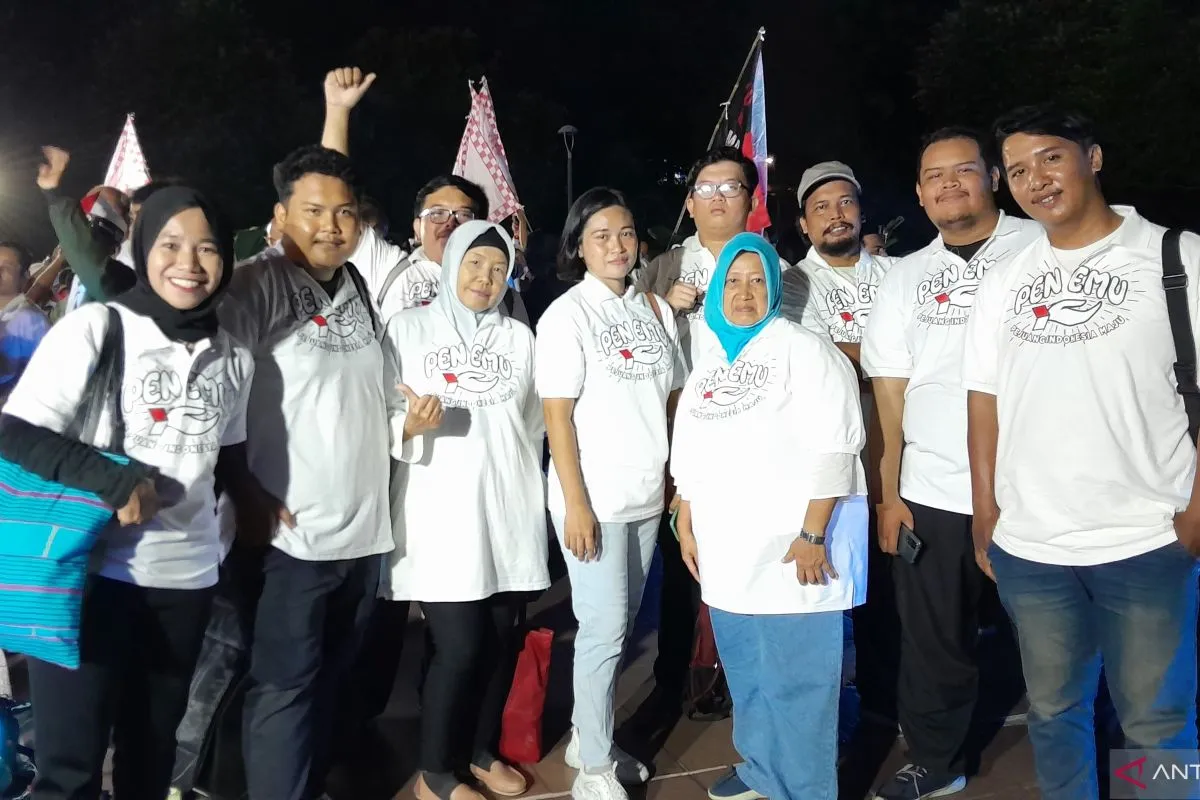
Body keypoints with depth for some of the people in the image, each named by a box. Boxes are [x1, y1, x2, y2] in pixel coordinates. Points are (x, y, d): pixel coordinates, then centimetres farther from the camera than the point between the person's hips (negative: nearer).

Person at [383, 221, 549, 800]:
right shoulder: (408, 328, 4)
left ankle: (483, 752, 30)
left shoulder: (519, 336, 13)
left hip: (510, 512, 4)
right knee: (459, 647, -5)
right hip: (442, 512, -3)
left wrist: (528, 489, 15)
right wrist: (409, 424, -15)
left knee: (502, 640, 8)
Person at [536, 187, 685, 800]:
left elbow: (673, 399, 11)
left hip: (646, 494, 6)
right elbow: (557, 416, -11)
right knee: (604, 629, -2)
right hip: (594, 498, -5)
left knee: (621, 624, 14)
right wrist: (576, 503, -15)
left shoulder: (656, 309, 8)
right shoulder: (566, 315, -7)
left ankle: (588, 738, 31)